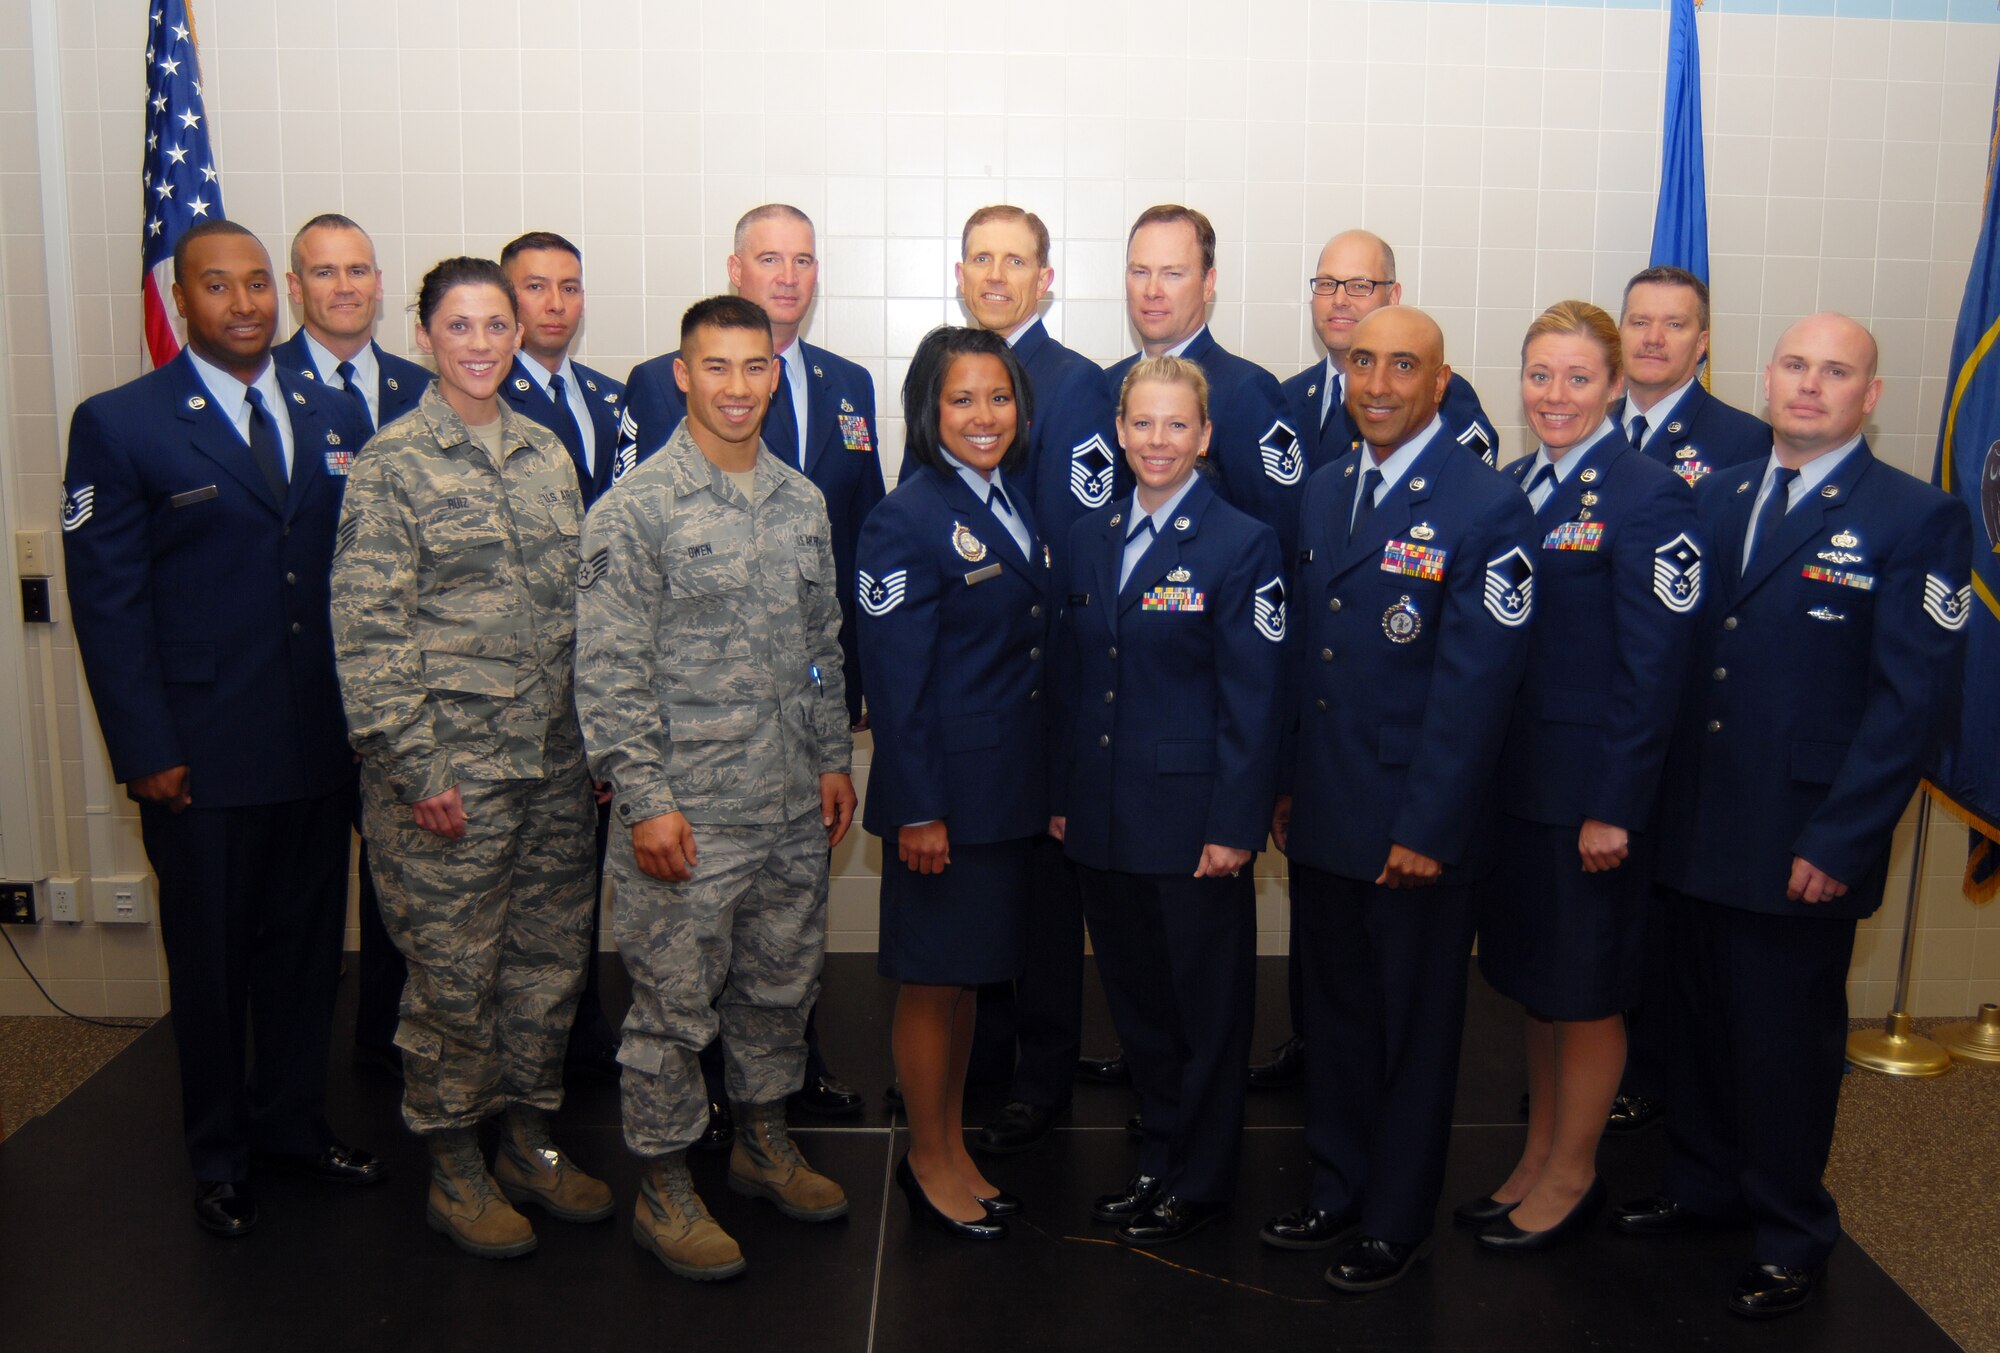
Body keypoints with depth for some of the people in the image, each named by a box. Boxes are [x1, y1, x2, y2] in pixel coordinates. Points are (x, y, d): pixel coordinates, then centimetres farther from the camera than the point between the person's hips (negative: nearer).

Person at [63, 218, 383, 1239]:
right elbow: (107, 602, -7)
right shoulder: (119, 425, -5)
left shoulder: (328, 418, 8)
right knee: (210, 959, 12)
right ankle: (218, 1154, 30)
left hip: (322, 745, 4)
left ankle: (294, 1119, 35)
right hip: (201, 756, -3)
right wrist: (146, 753, -11)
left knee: (307, 945, 15)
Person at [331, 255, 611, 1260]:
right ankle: (454, 1169, 23)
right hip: (447, 766, -5)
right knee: (454, 971, 4)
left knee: (551, 956, 12)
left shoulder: (547, 453, 11)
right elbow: (367, 629, -9)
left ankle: (528, 1143, 30)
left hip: (555, 761, 5)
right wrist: (417, 769, -13)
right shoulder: (392, 461, -6)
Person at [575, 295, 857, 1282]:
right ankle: (664, 1189, 23)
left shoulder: (803, 504, 9)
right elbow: (609, 672, -11)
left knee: (780, 985, 18)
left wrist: (834, 758, 12)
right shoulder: (634, 510, -9)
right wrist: (644, 799, -15)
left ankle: (762, 1143, 38)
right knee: (674, 1005, 5)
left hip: (793, 809, 6)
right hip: (686, 813, -6)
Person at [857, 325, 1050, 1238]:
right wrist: (918, 811, -17)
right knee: (932, 981, 7)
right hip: (946, 789, -7)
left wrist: (1049, 779, 10)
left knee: (970, 973, 18)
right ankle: (928, 1163, 26)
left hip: (1012, 785, 7)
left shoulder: (1018, 497, 8)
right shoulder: (906, 520, -14)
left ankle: (953, 1151, 34)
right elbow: (896, 680, -16)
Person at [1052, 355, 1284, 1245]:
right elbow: (1072, 680, 13)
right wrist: (1062, 796, 10)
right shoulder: (1089, 539, 10)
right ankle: (1159, 1159, 33)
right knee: (1134, 998, 15)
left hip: (1194, 819, -5)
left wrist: (1236, 825, -14)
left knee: (1206, 1006, 8)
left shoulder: (1242, 544, -7)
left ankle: (1198, 1182, 25)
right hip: (1104, 819, 5)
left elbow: (1253, 700, -10)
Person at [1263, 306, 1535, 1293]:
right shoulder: (1323, 491, 8)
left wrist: (1425, 830, -17)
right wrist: (1285, 783, 10)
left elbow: (1475, 685, -16)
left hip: (1418, 829, -6)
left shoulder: (1486, 507, -13)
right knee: (1334, 1014, 19)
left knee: (1413, 1027, 11)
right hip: (1323, 817, 6)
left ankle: (1398, 1221, 29)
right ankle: (1338, 1190, 37)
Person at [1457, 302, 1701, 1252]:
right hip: (1513, 778, 7)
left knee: (1584, 989, 8)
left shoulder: (1647, 497, -13)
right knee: (1532, 978, 17)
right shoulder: (1512, 485, 8)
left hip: (1591, 788, -7)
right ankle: (1538, 1159, 34)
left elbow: (1653, 669, -15)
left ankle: (1571, 1178, 26)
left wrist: (1615, 809, -17)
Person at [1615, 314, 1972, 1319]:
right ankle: (1703, 1181, 39)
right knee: (1698, 1019, 17)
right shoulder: (1713, 498, 8)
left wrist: (1839, 841, -15)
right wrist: (1653, 791, 2)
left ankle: (1789, 1234, 29)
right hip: (1695, 824, 5)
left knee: (1787, 1038, 9)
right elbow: (1674, 652, 9)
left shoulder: (1917, 518, -7)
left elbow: (1915, 700, -11)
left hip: (1802, 846, -4)